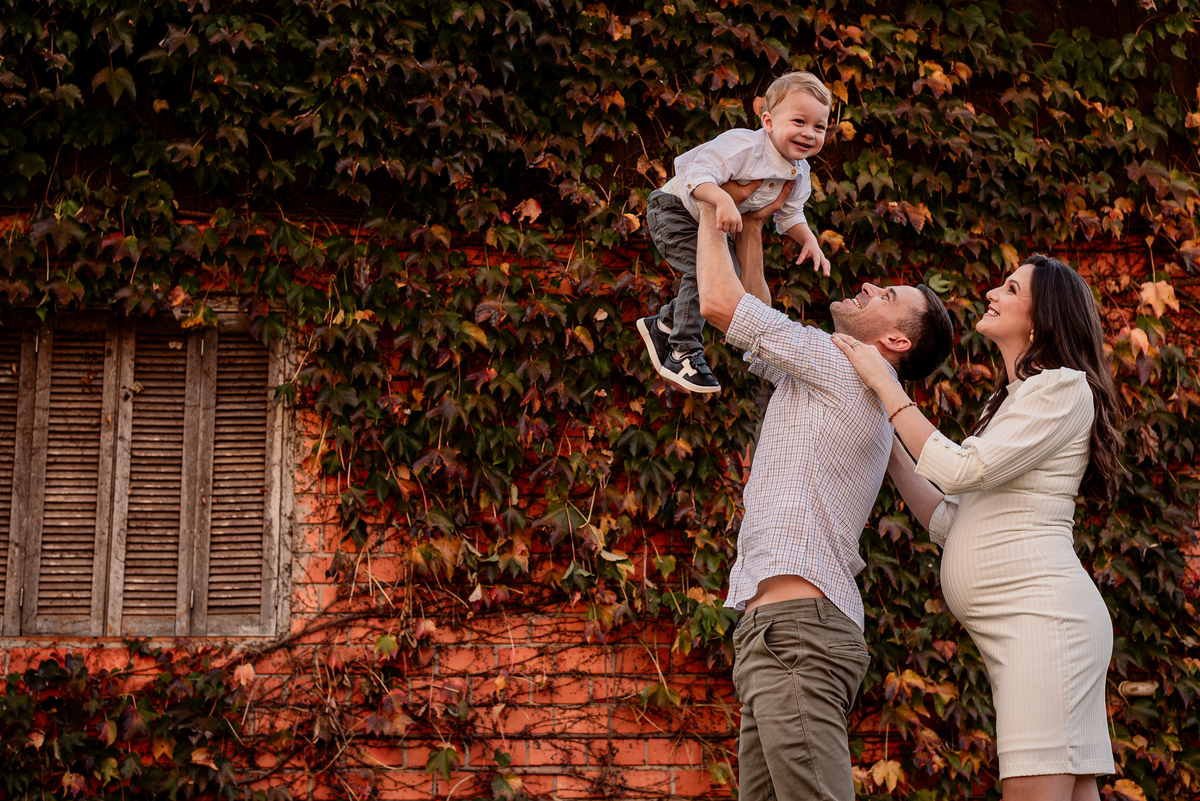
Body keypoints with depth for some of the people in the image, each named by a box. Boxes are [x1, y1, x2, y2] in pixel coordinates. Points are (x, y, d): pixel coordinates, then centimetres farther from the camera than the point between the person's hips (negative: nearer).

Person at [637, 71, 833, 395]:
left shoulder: (799, 174, -6)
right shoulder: (744, 146, -32)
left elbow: (789, 216, 6)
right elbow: (699, 174, -38)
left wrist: (809, 241, -12)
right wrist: (723, 200, -56)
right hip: (674, 209, -9)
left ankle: (662, 325, 29)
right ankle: (683, 354, -13)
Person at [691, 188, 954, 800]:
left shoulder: (847, 368, -1)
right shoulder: (831, 382, 26)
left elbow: (720, 303, -1)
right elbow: (756, 318, 40)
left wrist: (710, 213, 14)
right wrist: (749, 226, 36)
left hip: (798, 628, -10)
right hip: (776, 634, 10)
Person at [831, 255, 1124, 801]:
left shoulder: (1063, 387, -2)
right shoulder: (1008, 405, 26)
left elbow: (961, 470, -12)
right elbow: (947, 521, 21)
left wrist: (884, 383, -5)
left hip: (1042, 611, -9)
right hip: (1012, 630, 9)